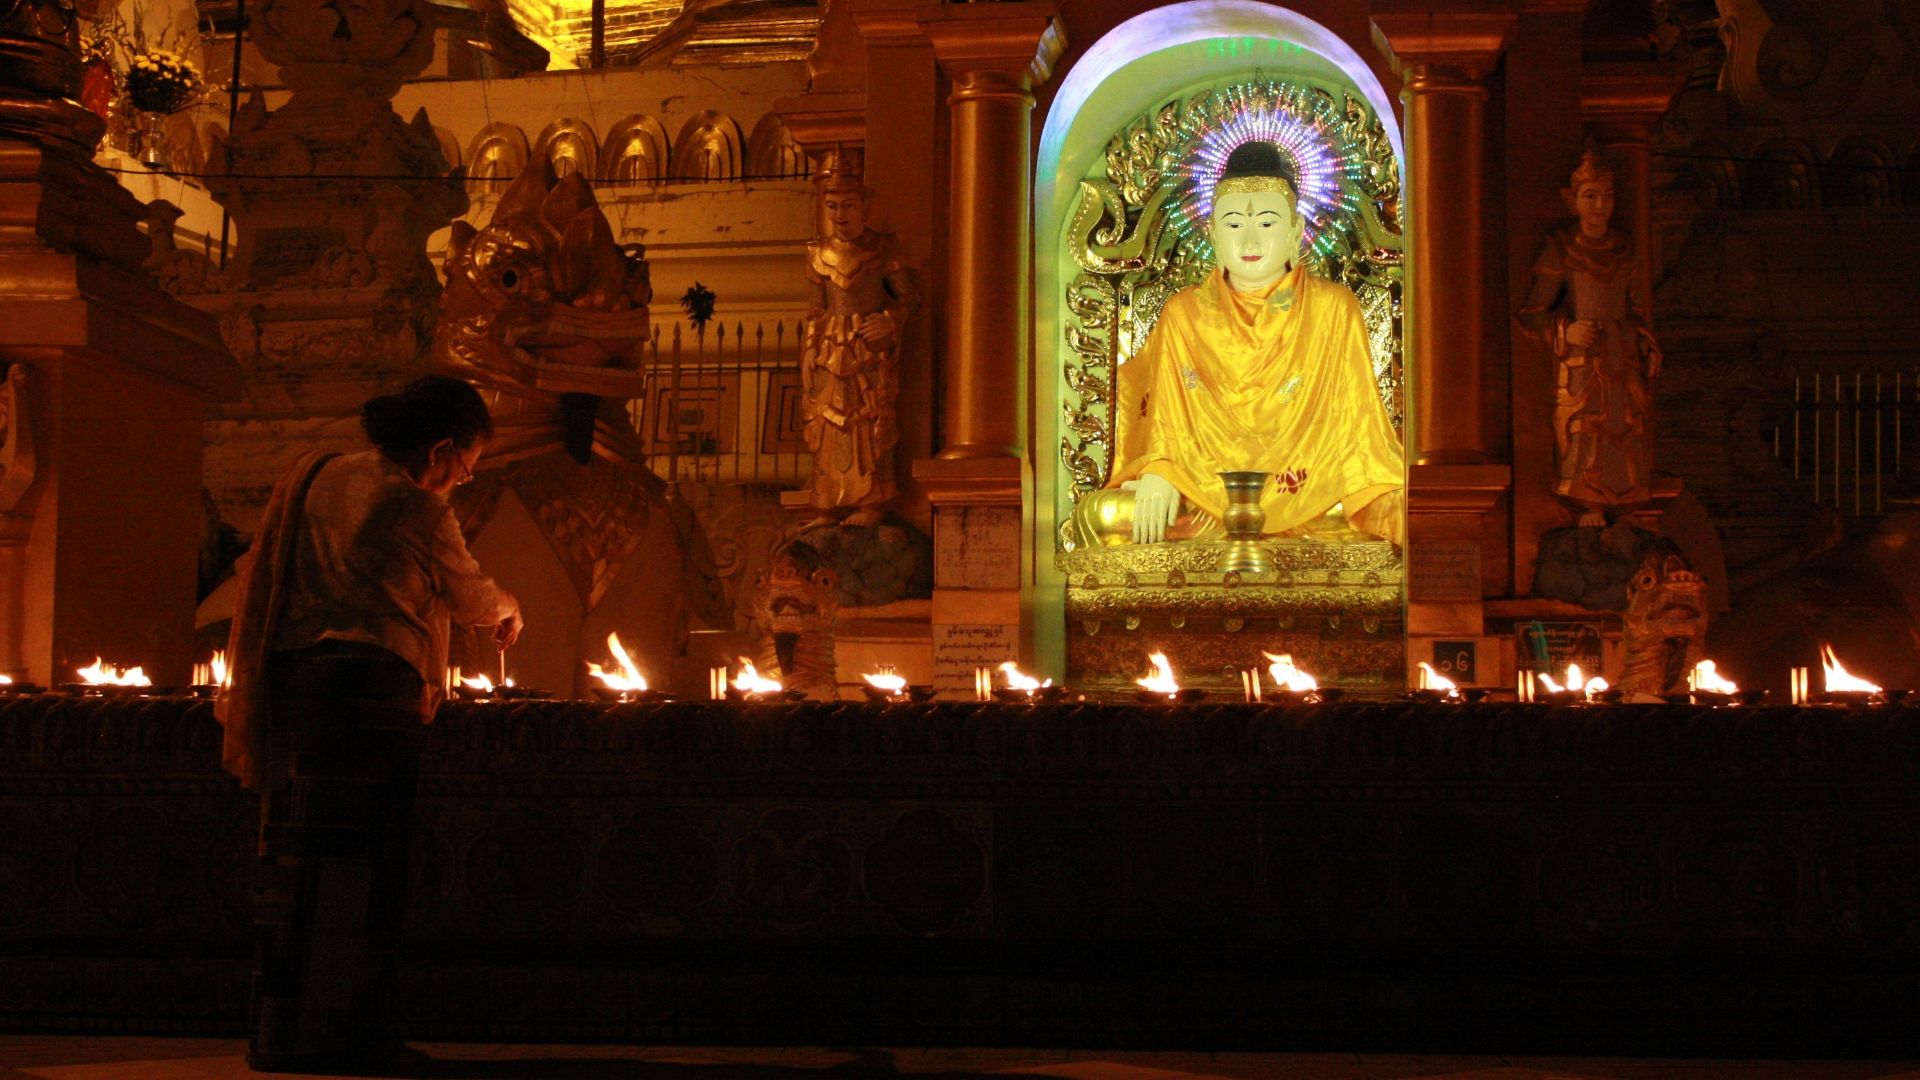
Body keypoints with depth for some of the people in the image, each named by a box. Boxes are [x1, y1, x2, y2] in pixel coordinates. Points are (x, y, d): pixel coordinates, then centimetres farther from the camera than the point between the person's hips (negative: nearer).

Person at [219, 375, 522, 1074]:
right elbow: (470, 597, 9)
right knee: (358, 861, -3)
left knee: (301, 860, 10)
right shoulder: (417, 512, -8)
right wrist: (508, 612, 32)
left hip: (289, 677, 8)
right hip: (369, 685, -8)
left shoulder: (320, 476, 15)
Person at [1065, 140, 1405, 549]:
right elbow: (1164, 413, 10)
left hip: (1309, 497, -2)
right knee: (1098, 514, -26)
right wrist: (1157, 472, -11)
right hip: (1202, 496, 2)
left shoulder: (1332, 308, 6)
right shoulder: (1184, 313, 11)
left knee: (1400, 512, -32)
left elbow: (1354, 410, 3)